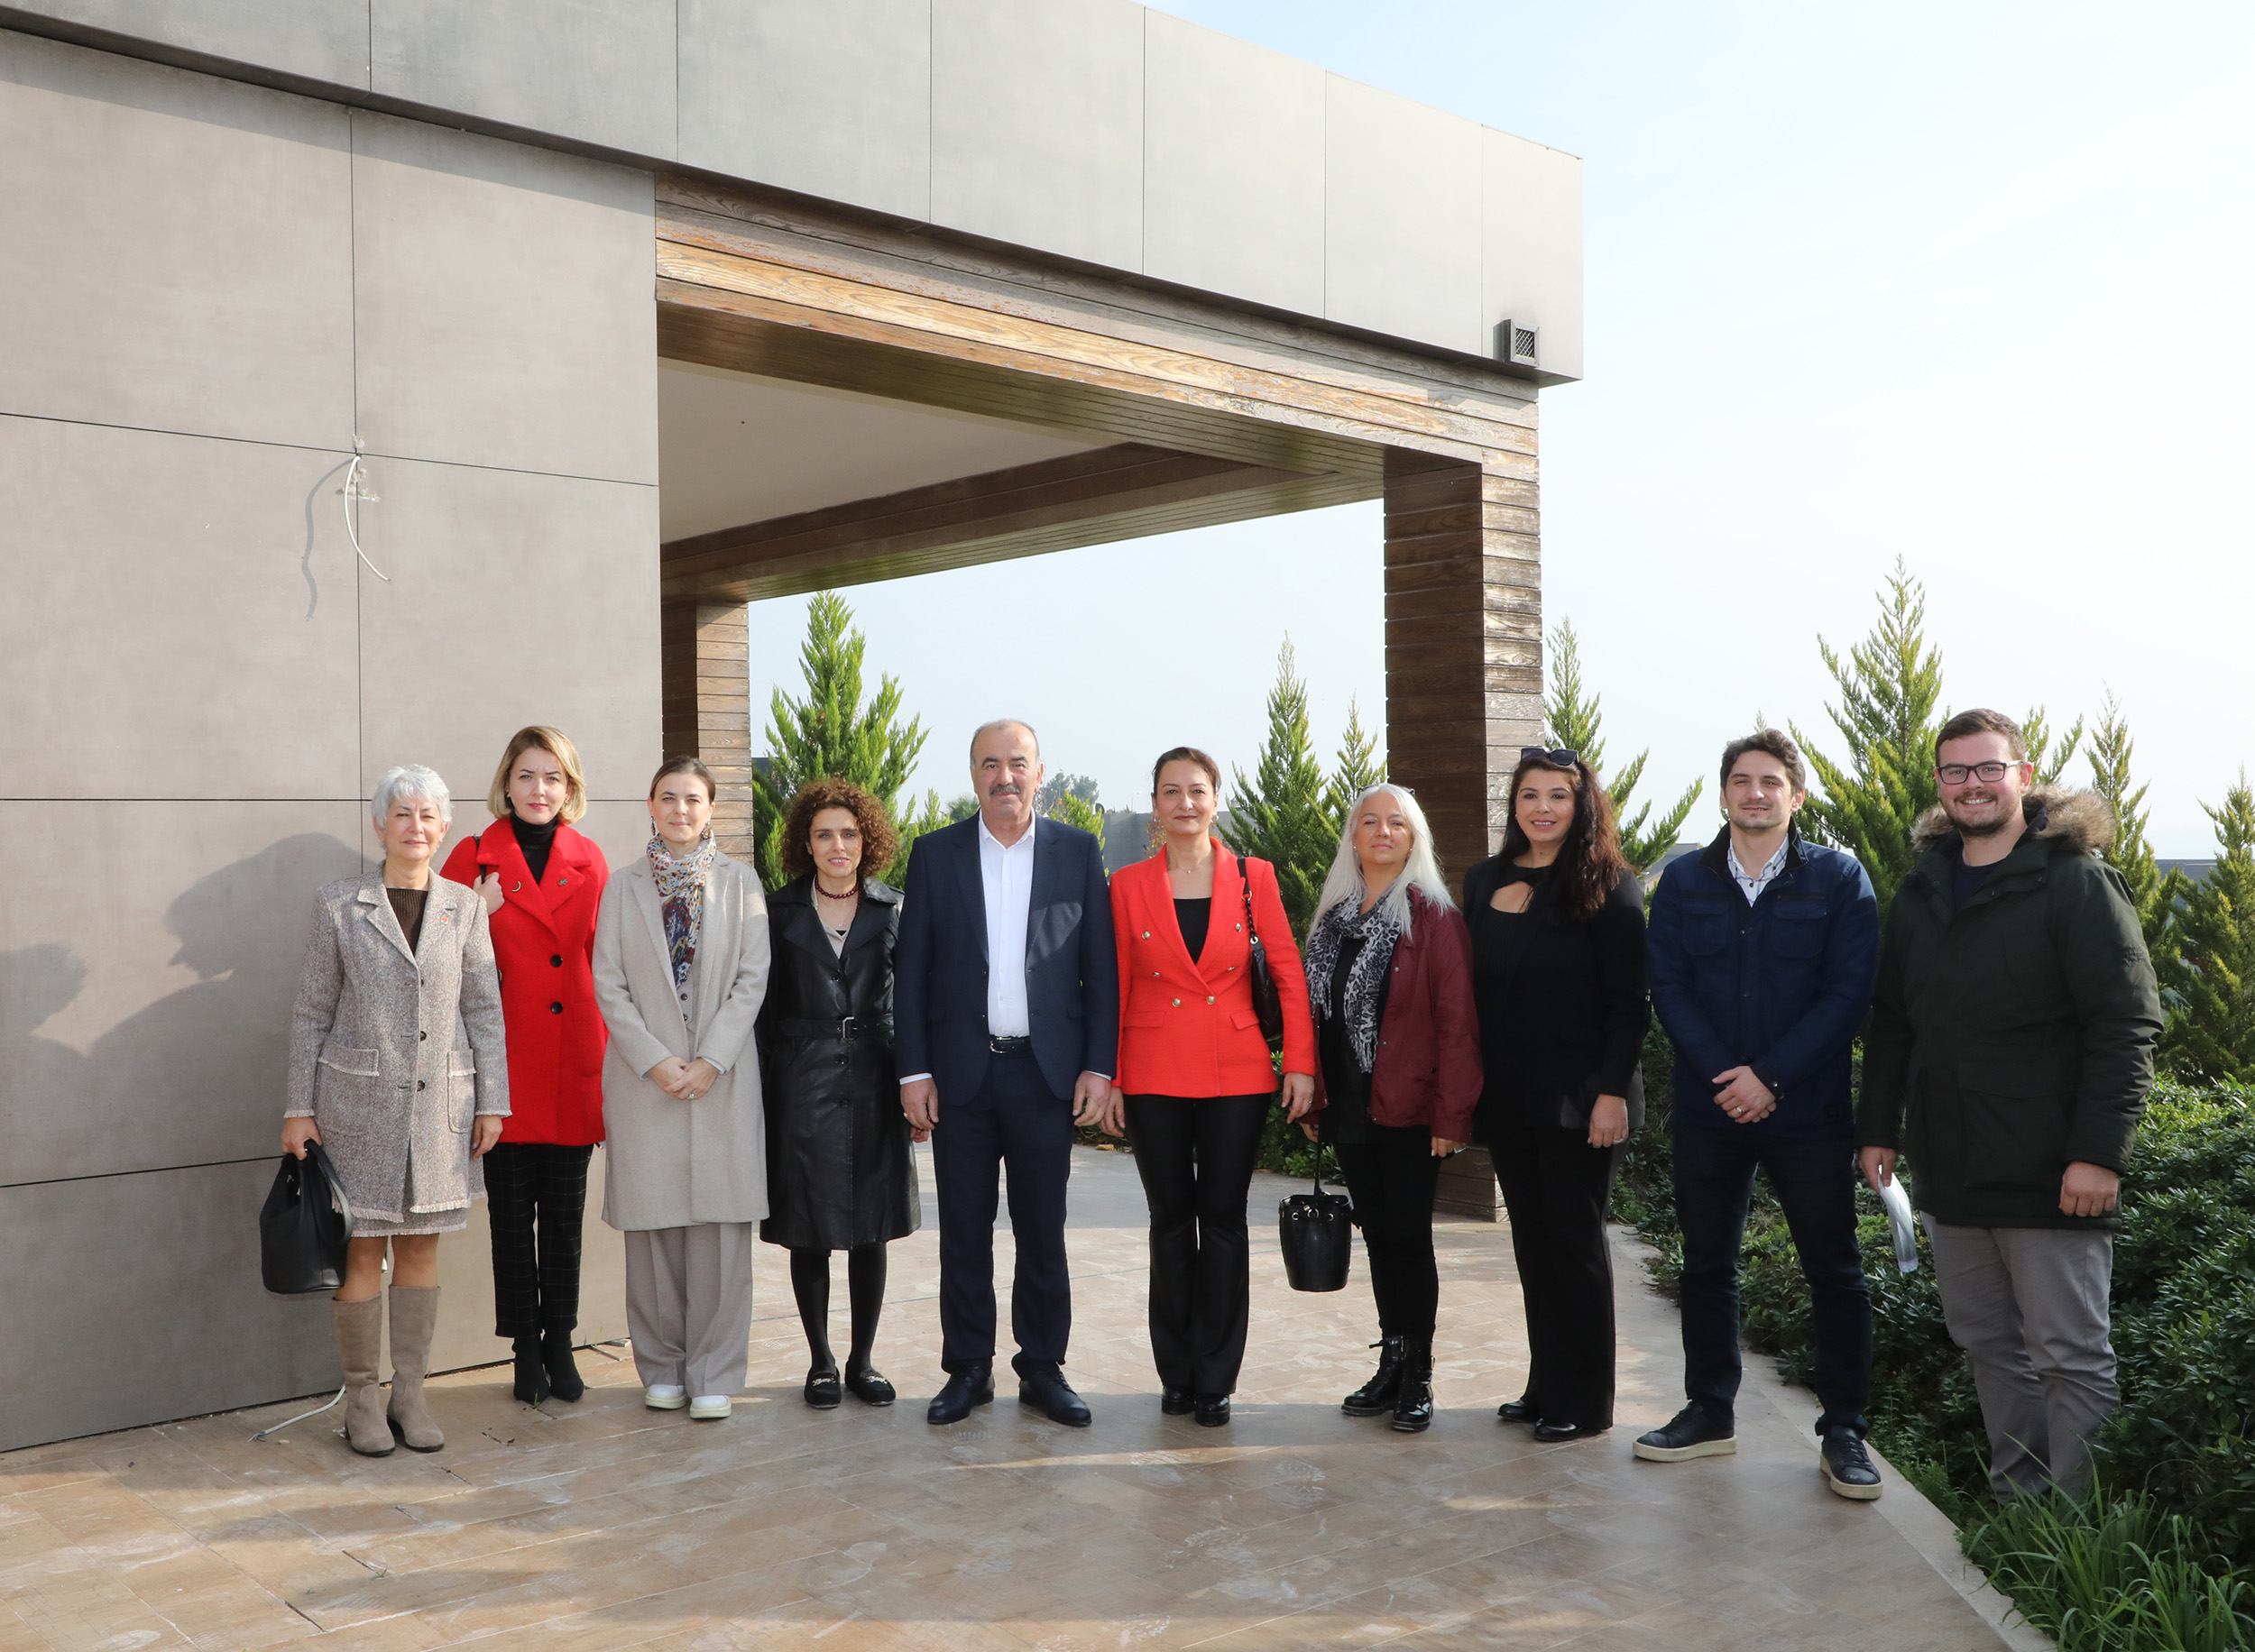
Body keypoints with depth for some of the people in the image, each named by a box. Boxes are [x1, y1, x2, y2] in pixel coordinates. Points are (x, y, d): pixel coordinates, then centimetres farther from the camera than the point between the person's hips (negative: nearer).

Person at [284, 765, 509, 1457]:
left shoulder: (465, 907, 6)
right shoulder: (339, 906, 1)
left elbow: (485, 1009, 6)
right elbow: (311, 1012, 2)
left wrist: (492, 1101, 2)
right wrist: (299, 1107, -1)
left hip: (439, 1103, 2)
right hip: (358, 1101, -2)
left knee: (421, 1246, 8)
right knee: (363, 1250, 0)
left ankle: (410, 1394, 18)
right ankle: (361, 1398, 14)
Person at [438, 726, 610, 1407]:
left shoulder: (590, 862, 8)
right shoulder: (475, 858, 1)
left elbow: (604, 963, 11)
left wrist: (606, 1048, 5)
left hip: (574, 1063, 2)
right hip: (506, 1063, -2)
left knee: (565, 1213, 9)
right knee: (512, 1214, 4)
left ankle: (560, 1344, 21)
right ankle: (527, 1350, 16)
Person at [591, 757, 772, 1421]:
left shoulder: (739, 881, 6)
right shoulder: (624, 885, 7)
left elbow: (752, 978, 1)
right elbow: (608, 983, 2)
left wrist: (711, 1060, -9)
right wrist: (654, 1061, -9)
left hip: (722, 1076, 0)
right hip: (645, 1076, 0)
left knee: (720, 1224, -1)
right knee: (653, 1226, 4)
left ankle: (713, 1375, 7)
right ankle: (662, 1367, 16)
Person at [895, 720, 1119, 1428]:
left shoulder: (1078, 852, 4)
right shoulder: (935, 853, 5)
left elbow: (1101, 968, 3)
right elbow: (911, 970, 4)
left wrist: (1099, 1066, -4)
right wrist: (913, 1070, -3)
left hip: (1046, 1071, 0)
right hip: (960, 1072, 1)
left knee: (1043, 1230, 6)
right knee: (964, 1230, 7)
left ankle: (1042, 1369, 18)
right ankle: (968, 1370, 18)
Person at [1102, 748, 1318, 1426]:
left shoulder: (1253, 878, 2)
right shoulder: (1129, 884, 4)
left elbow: (1289, 972, 1)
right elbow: (1116, 987, 5)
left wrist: (1301, 1064, -5)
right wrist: (1108, 1077, 2)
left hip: (1236, 1076, 0)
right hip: (1156, 1077, 0)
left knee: (1223, 1218, 3)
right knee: (1171, 1219, 7)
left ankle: (1216, 1379, 12)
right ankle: (1178, 1375, 18)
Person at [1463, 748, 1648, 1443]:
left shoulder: (1608, 886, -6)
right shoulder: (1485, 882, 9)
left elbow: (1629, 1000, -9)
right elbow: (1473, 988, 12)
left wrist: (1613, 1092, -16)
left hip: (1578, 1094, -5)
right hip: (1507, 1094, 5)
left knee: (1574, 1237, 0)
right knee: (1531, 1237, 11)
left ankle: (1584, 1401, 10)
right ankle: (1546, 1384, 21)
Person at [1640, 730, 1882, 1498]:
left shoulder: (1839, 878, -2)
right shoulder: (1684, 881, 5)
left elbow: (1848, 993, -8)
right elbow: (1668, 987, 0)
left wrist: (1771, 1077, -15)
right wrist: (1725, 1075, -12)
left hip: (1809, 1110, -2)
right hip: (1708, 1110, 2)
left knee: (1834, 1270, 3)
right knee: (1707, 1264, 11)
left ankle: (1844, 1432, 14)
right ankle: (1710, 1413, 24)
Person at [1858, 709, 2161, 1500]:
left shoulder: (2077, 882, -8)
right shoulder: (1920, 891, 12)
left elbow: (2127, 1025, -13)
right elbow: (1889, 1023, 16)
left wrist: (2098, 1151, -19)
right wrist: (1877, 1128, 10)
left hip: (2048, 1175, -6)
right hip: (1948, 1169, 7)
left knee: (2070, 1356, 1)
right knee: (1988, 1344, 14)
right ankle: (2017, 1502, 26)